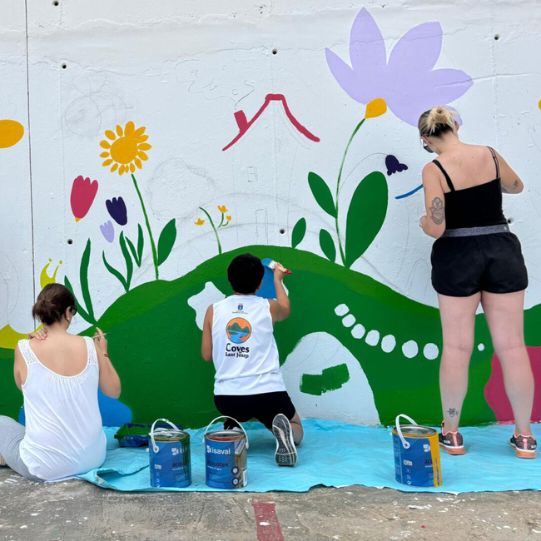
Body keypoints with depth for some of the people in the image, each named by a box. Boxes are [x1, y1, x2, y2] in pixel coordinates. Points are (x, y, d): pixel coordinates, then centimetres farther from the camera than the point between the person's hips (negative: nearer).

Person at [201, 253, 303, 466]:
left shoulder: (213, 310, 3)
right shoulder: (268, 307, 3)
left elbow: (207, 355, 11)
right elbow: (285, 309, 29)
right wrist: (278, 279, 44)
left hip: (227, 397, 2)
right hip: (268, 393, -2)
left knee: (233, 421, 39)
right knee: (296, 430, 24)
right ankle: (285, 432, -12)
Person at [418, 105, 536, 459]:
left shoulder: (434, 170, -10)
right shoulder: (490, 155, 3)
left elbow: (437, 229, -16)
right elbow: (516, 186, 23)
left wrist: (424, 223, 6)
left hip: (458, 257, -3)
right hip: (503, 251, 3)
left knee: (457, 349, 6)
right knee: (512, 347, 7)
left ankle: (452, 433, 16)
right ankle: (524, 436, 16)